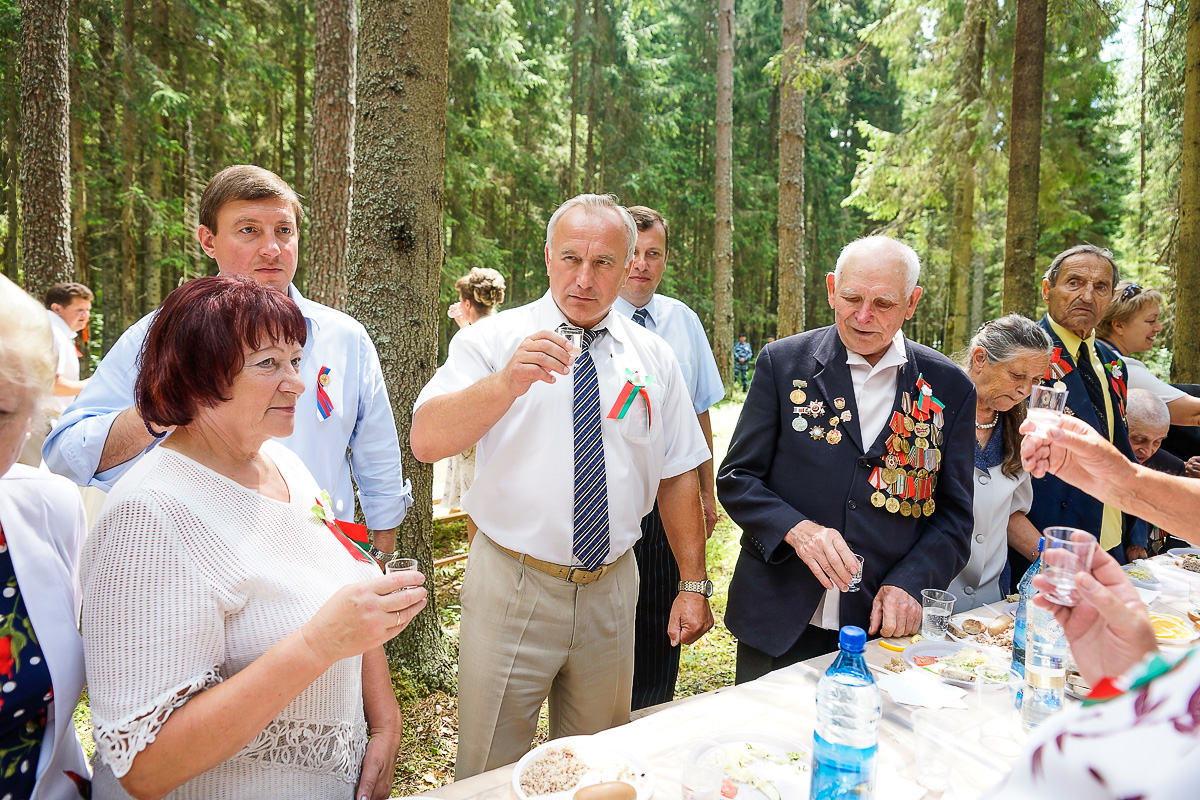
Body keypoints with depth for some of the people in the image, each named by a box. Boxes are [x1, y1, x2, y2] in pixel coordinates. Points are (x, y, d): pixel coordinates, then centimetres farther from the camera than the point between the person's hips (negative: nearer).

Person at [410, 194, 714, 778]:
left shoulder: (653, 357, 4)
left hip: (611, 591, 3)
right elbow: (426, 441, -20)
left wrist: (694, 584, 5)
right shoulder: (493, 340, -6)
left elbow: (678, 475, 7)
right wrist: (508, 382, -36)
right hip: (512, 589, -3)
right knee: (491, 771, 10)